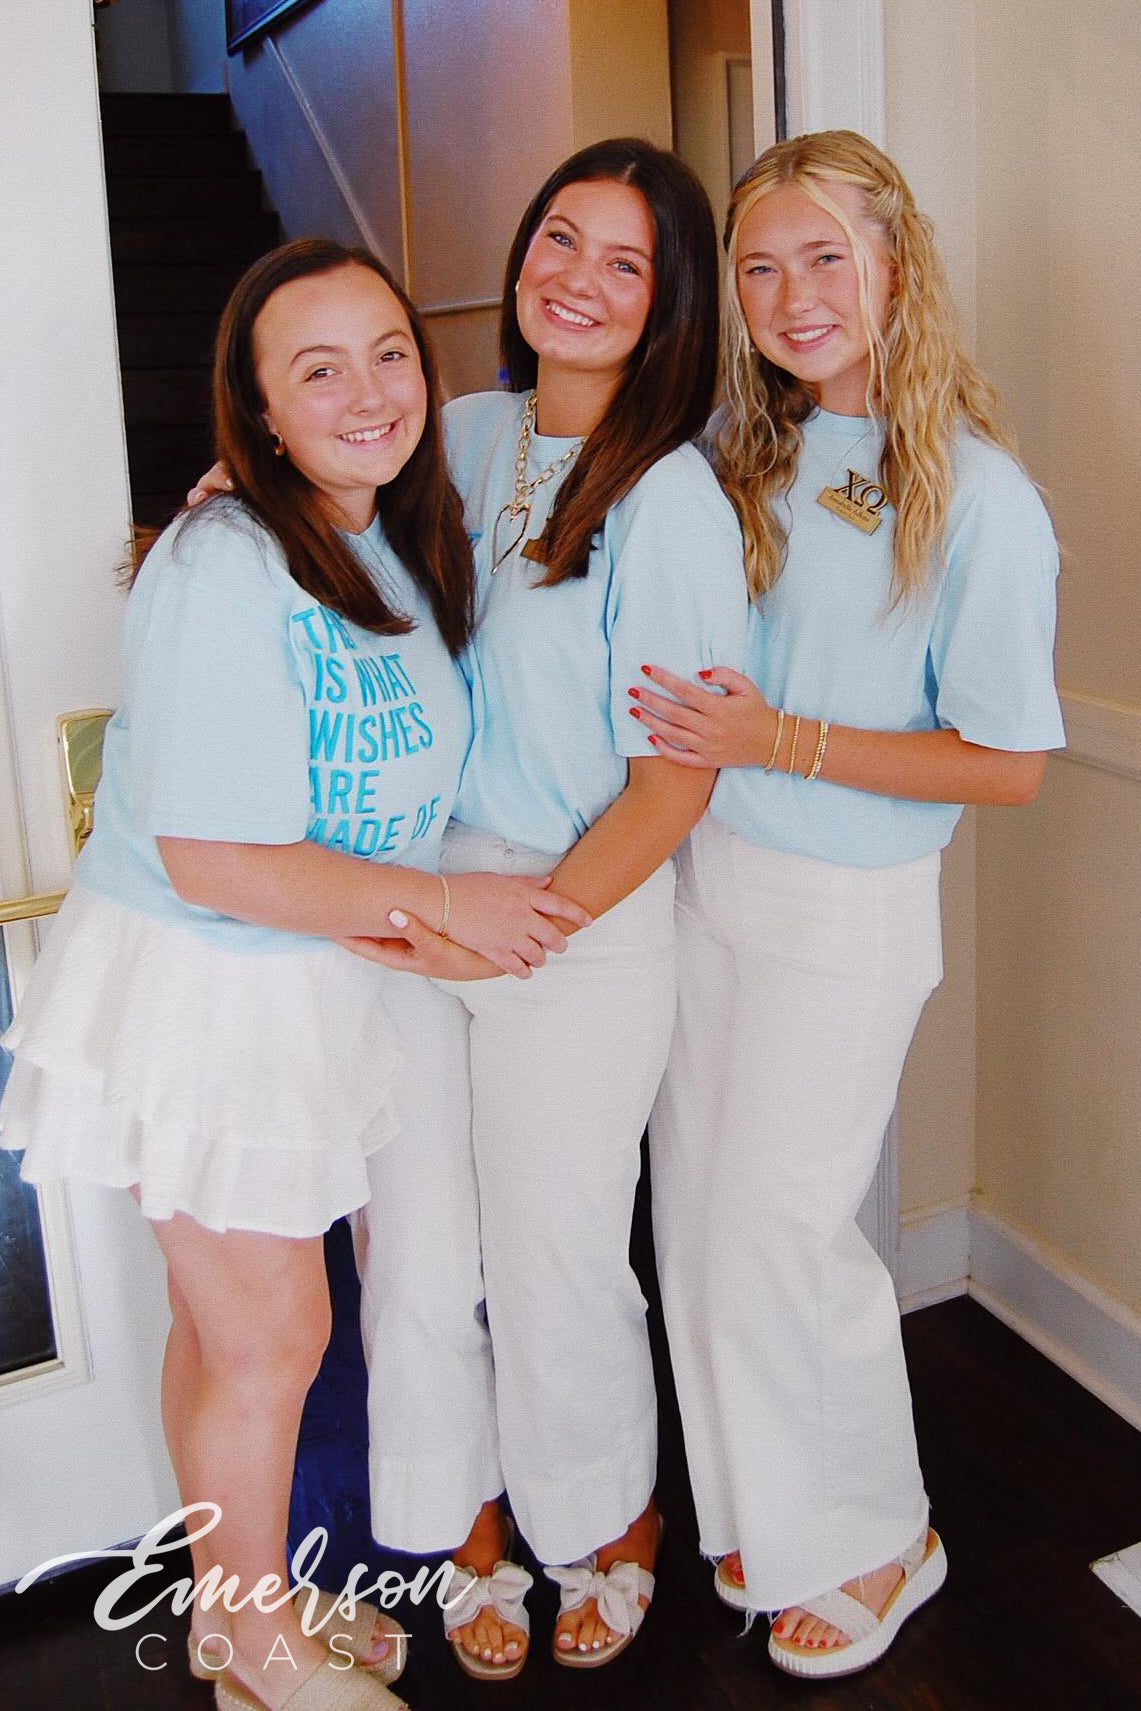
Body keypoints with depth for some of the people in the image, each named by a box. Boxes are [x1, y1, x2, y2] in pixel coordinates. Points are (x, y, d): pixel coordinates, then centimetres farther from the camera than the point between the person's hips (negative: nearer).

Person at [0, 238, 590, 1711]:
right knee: (270, 1336, 7)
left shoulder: (394, 540, 4)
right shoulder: (224, 568, -24)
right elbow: (210, 858, -25)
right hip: (197, 989, -7)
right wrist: (445, 904, -19)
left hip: (314, 981, 7)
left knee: (232, 1317, 21)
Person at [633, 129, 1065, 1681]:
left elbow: (1011, 765, -12)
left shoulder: (977, 496, -14)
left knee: (774, 1237, 3)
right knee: (699, 1216, 14)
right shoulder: (737, 451, 2)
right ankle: (760, 1510, 37)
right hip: (701, 872, 6)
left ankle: (880, 1539, 30)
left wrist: (783, 742, -20)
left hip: (845, 910, -6)